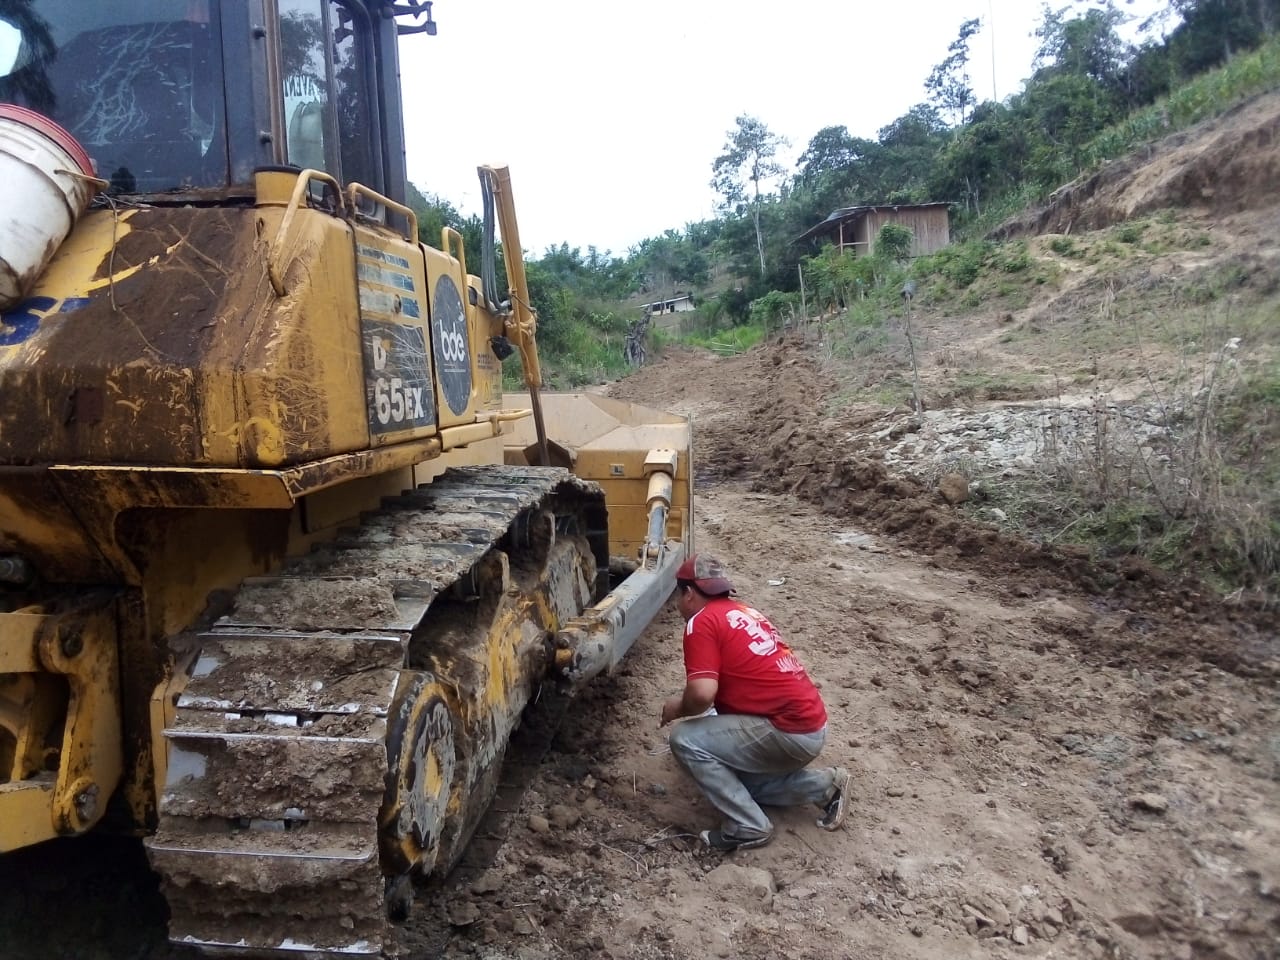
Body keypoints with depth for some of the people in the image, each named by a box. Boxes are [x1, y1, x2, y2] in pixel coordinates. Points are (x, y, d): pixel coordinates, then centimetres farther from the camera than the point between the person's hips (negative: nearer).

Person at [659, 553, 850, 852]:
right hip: (810, 724, 9)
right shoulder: (742, 611, 16)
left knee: (686, 739, -8)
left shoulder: (701, 621, -11)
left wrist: (678, 709, -1)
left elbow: (702, 693, -22)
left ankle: (748, 827, -3)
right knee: (732, 773, 24)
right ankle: (823, 786, 18)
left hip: (788, 731, -9)